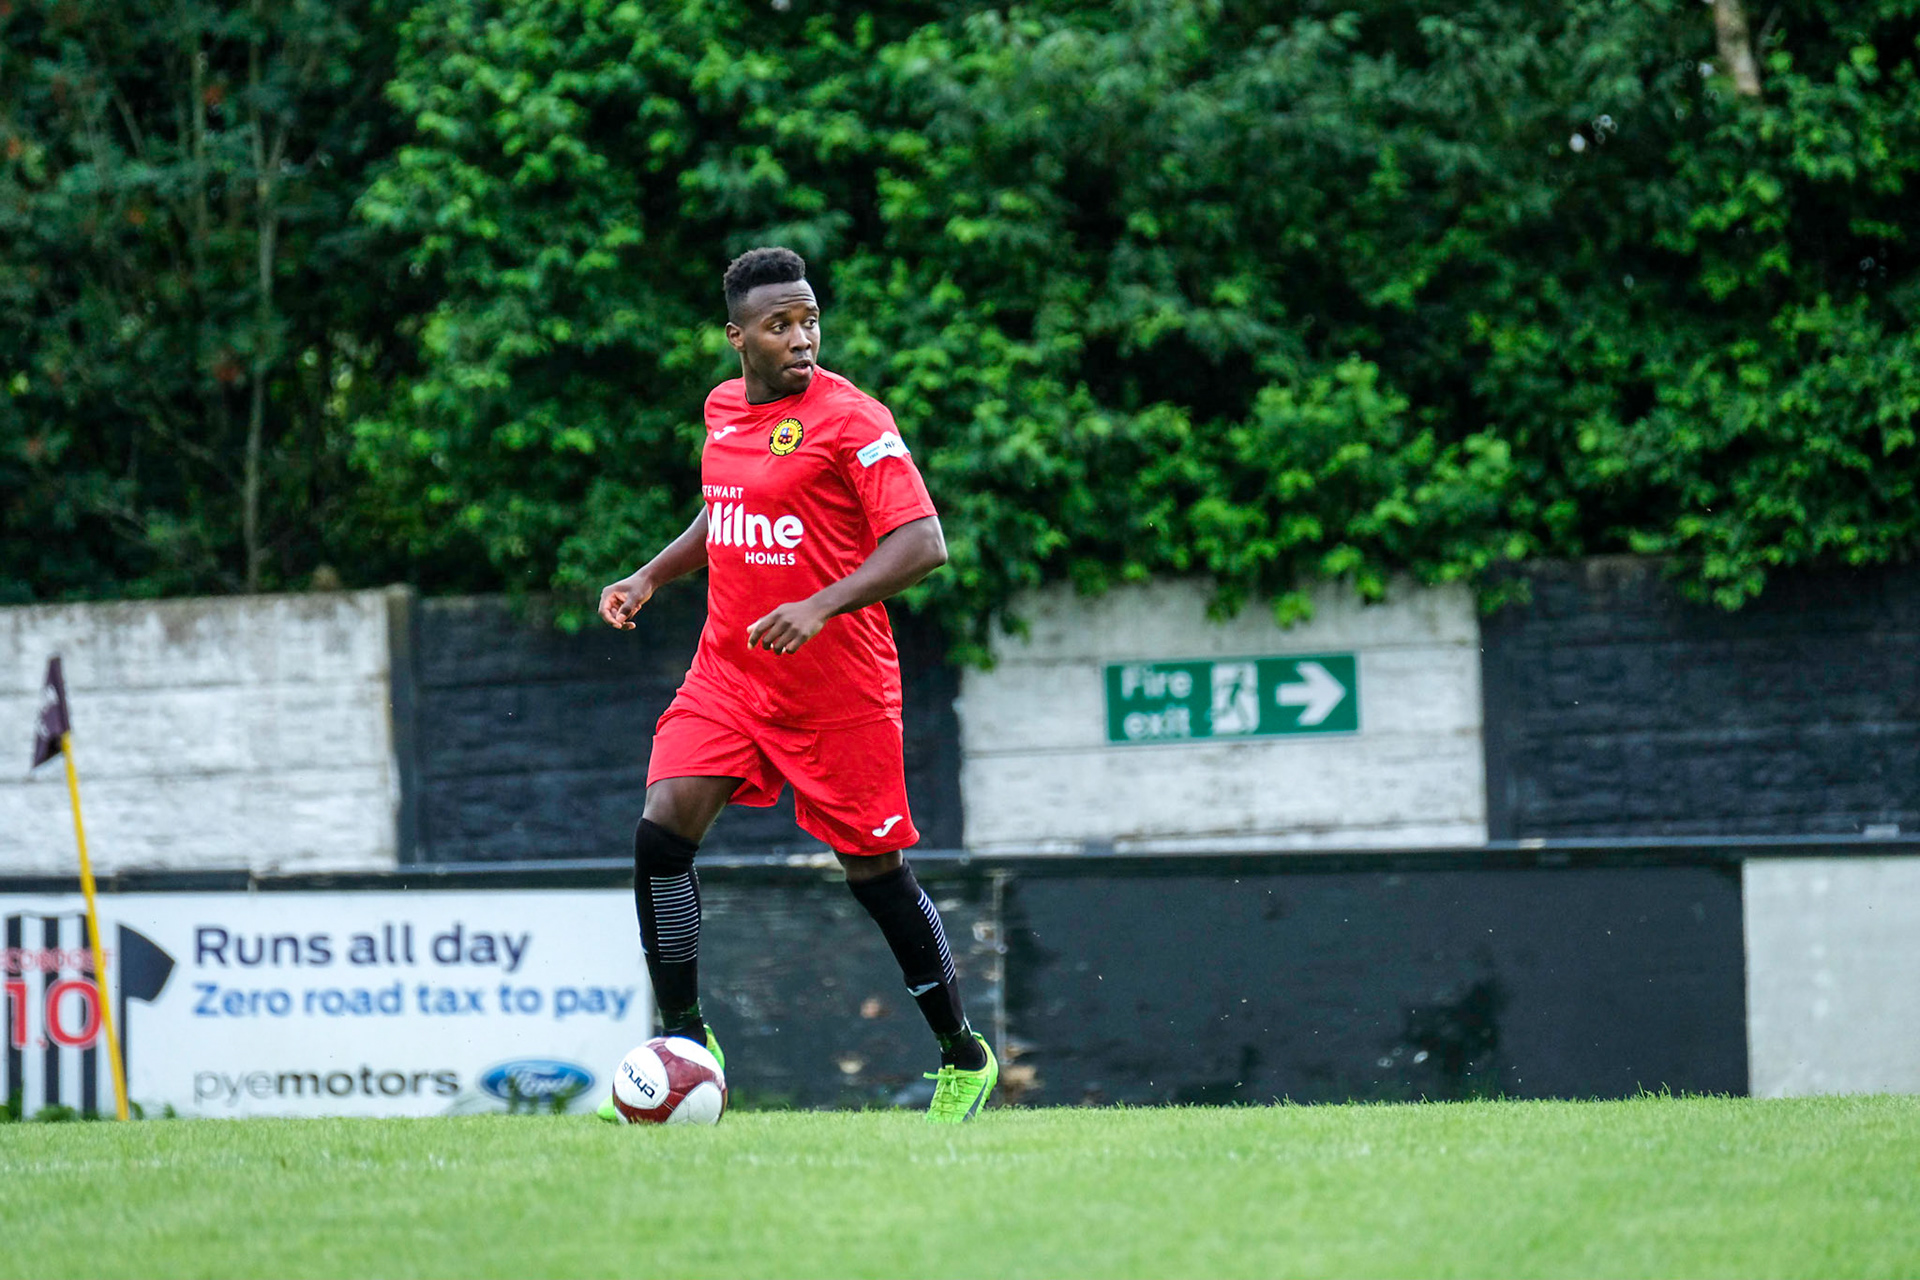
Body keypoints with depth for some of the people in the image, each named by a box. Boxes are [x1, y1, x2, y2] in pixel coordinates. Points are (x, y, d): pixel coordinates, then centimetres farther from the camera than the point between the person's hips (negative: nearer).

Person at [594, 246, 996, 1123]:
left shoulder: (849, 418, -13)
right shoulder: (723, 410, 8)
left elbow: (922, 544, -20)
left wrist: (821, 606, -30)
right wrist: (650, 576, 13)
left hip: (839, 688, -6)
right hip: (726, 673, 6)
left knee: (876, 875, 2)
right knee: (662, 831, -13)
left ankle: (962, 1057, 21)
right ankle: (684, 1040, -3)